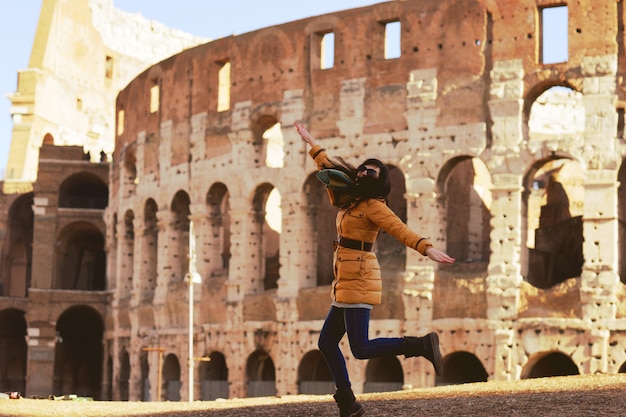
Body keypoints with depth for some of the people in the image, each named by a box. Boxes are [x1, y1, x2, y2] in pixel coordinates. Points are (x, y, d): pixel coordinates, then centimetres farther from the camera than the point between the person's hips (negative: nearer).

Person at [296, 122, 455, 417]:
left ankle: (423, 345, -10)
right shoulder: (351, 200, 14)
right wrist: (311, 143, 39)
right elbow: (330, 169, 29)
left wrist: (427, 249, -39)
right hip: (347, 282, 9)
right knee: (327, 342, 10)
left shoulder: (373, 205, -9)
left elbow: (400, 229, -24)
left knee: (361, 348, -14)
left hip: (358, 280, -9)